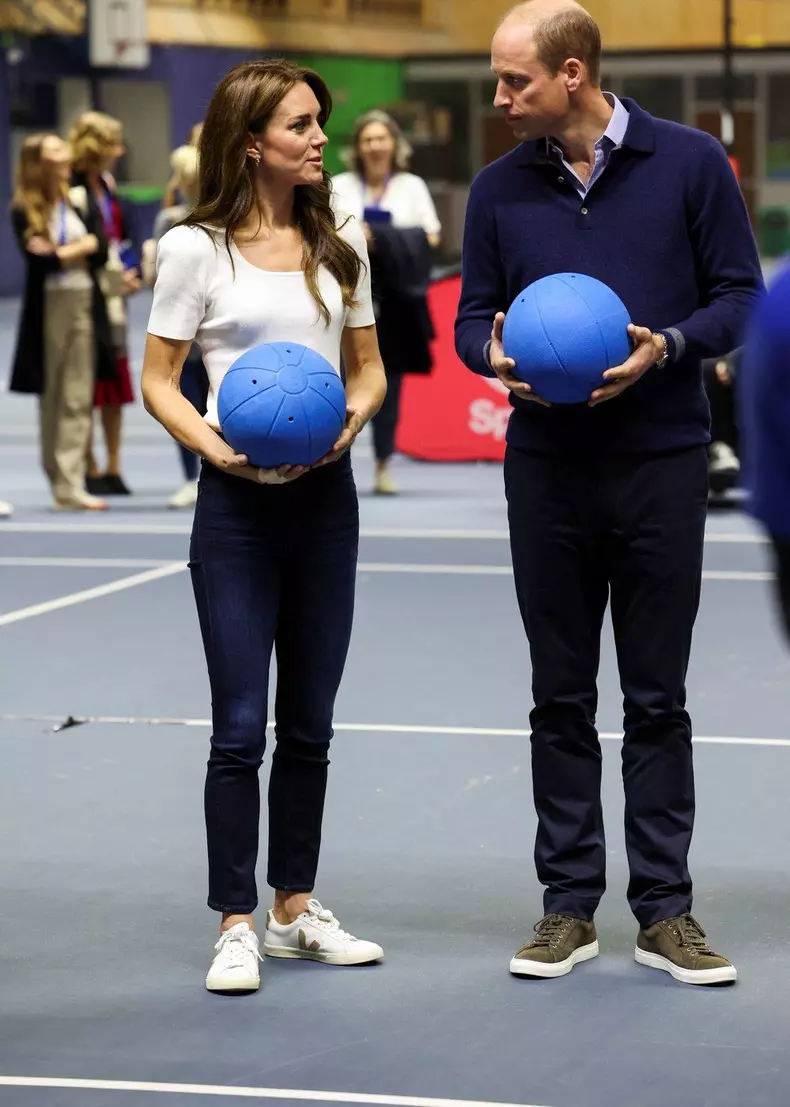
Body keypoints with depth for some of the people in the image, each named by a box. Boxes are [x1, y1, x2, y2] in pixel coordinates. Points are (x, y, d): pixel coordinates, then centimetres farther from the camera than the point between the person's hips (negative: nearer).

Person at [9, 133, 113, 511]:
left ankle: (70, 486, -5)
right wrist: (80, 250, -7)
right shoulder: (24, 211, -3)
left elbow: (101, 250, 2)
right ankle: (60, 482, 11)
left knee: (78, 399, -2)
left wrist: (62, 252, -11)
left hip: (85, 305, 3)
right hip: (48, 307, -3)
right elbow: (37, 259, -16)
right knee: (52, 398, 3)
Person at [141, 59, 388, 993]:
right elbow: (157, 381, -3)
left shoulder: (340, 245, 8)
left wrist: (352, 416, -8)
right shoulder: (197, 249, -6)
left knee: (309, 724, 11)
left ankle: (295, 912, 22)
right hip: (239, 501, -5)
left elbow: (368, 365, 14)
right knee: (240, 728, -3)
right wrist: (214, 446, -20)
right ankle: (236, 926, 5)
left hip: (326, 495, 5)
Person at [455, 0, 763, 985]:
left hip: (661, 461, -2)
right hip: (546, 467, 2)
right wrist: (495, 353, -13)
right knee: (561, 698, 7)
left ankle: (664, 910, 10)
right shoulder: (500, 189, 5)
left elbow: (739, 292, 0)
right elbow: (472, 318, 10)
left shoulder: (689, 163, -2)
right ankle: (568, 905, 15)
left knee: (657, 698, 3)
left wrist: (668, 347, -18)